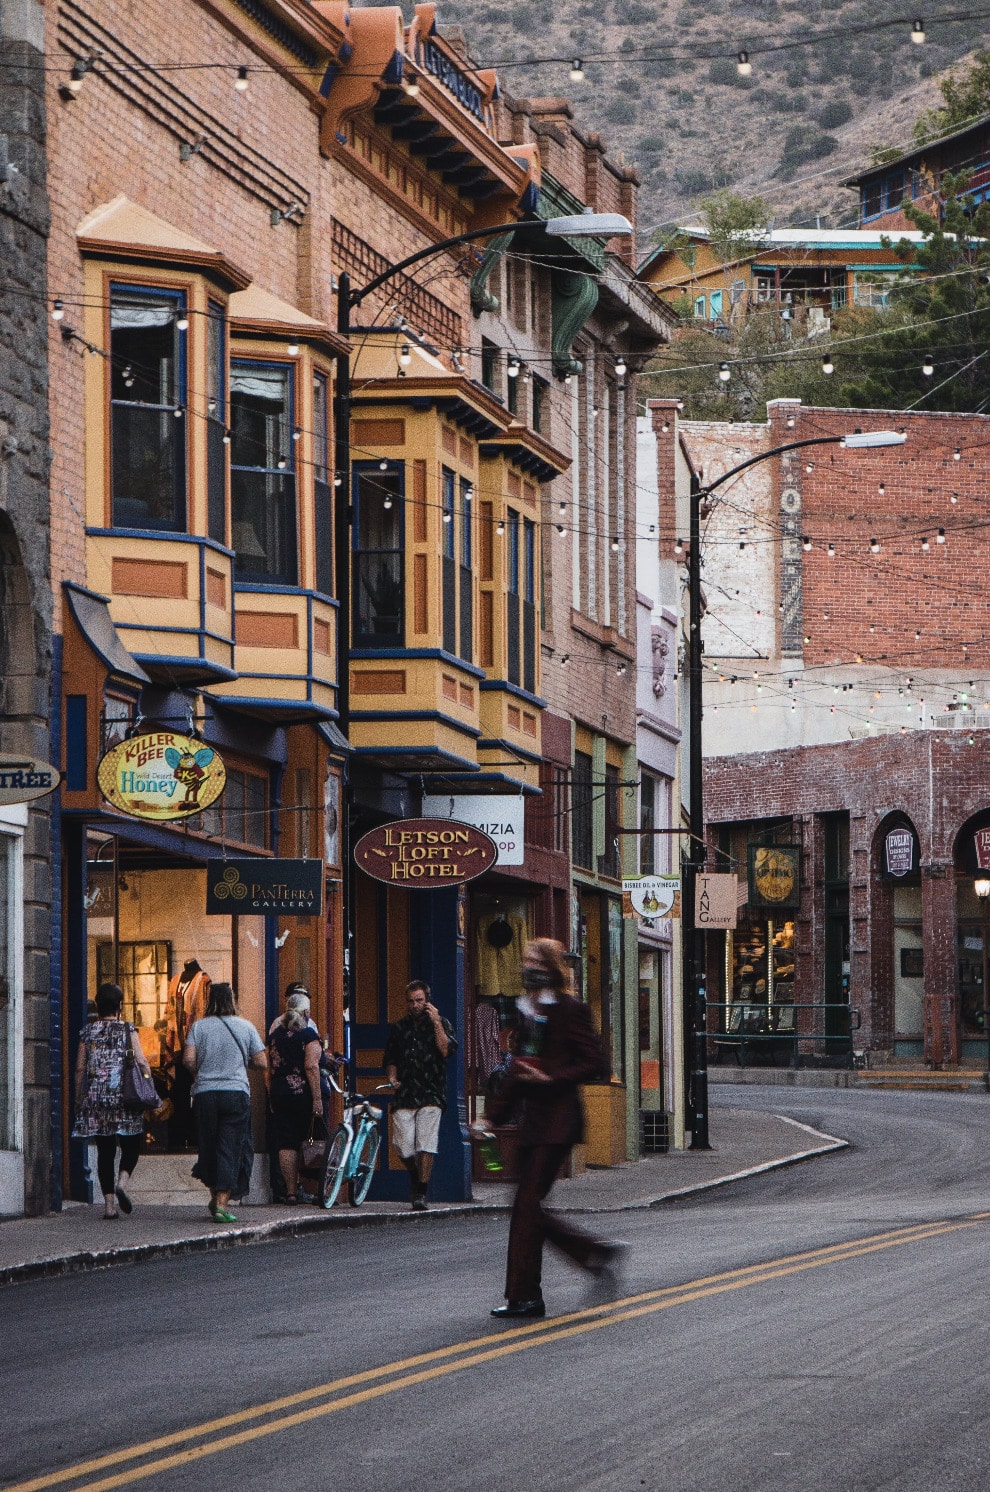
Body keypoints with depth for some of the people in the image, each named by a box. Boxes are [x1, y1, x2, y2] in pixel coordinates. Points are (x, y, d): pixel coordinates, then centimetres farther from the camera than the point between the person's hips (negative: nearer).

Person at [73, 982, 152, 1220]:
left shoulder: (88, 1032, 5)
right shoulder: (127, 1030, -2)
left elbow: (80, 1068, 6)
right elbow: (141, 1062, -8)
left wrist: (79, 1099, 15)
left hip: (95, 1098, 2)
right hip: (124, 1098, -2)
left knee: (105, 1151, 6)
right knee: (131, 1146, 10)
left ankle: (109, 1204, 1)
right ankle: (122, 1182, -18)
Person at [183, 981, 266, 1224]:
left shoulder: (198, 1027, 3)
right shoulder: (246, 1027, 4)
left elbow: (188, 1060, -6)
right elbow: (262, 1062, 3)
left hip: (205, 1093, 1)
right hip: (236, 1092, -1)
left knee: (209, 1146, 14)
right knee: (231, 1148, -1)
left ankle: (215, 1197, 23)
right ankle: (222, 1202, -10)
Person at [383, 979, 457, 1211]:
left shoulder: (441, 1024, 6)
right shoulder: (399, 1028, 16)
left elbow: (446, 1050, -11)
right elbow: (391, 1059, 24)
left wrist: (436, 1022, -11)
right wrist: (392, 1078, 5)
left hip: (430, 1094, -3)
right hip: (405, 1094, 3)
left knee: (426, 1145, -12)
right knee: (404, 1145, -5)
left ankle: (421, 1193, -8)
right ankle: (416, 1180, 22)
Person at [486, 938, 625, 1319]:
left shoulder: (570, 1010, -8)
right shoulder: (528, 1013, 16)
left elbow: (593, 1064, -10)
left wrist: (550, 1079, -19)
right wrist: (492, 1116, 18)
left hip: (557, 1119, -9)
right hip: (533, 1119, 9)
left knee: (527, 1203, -10)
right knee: (530, 1206, 7)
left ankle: (524, 1296, -7)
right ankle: (597, 1252, 21)